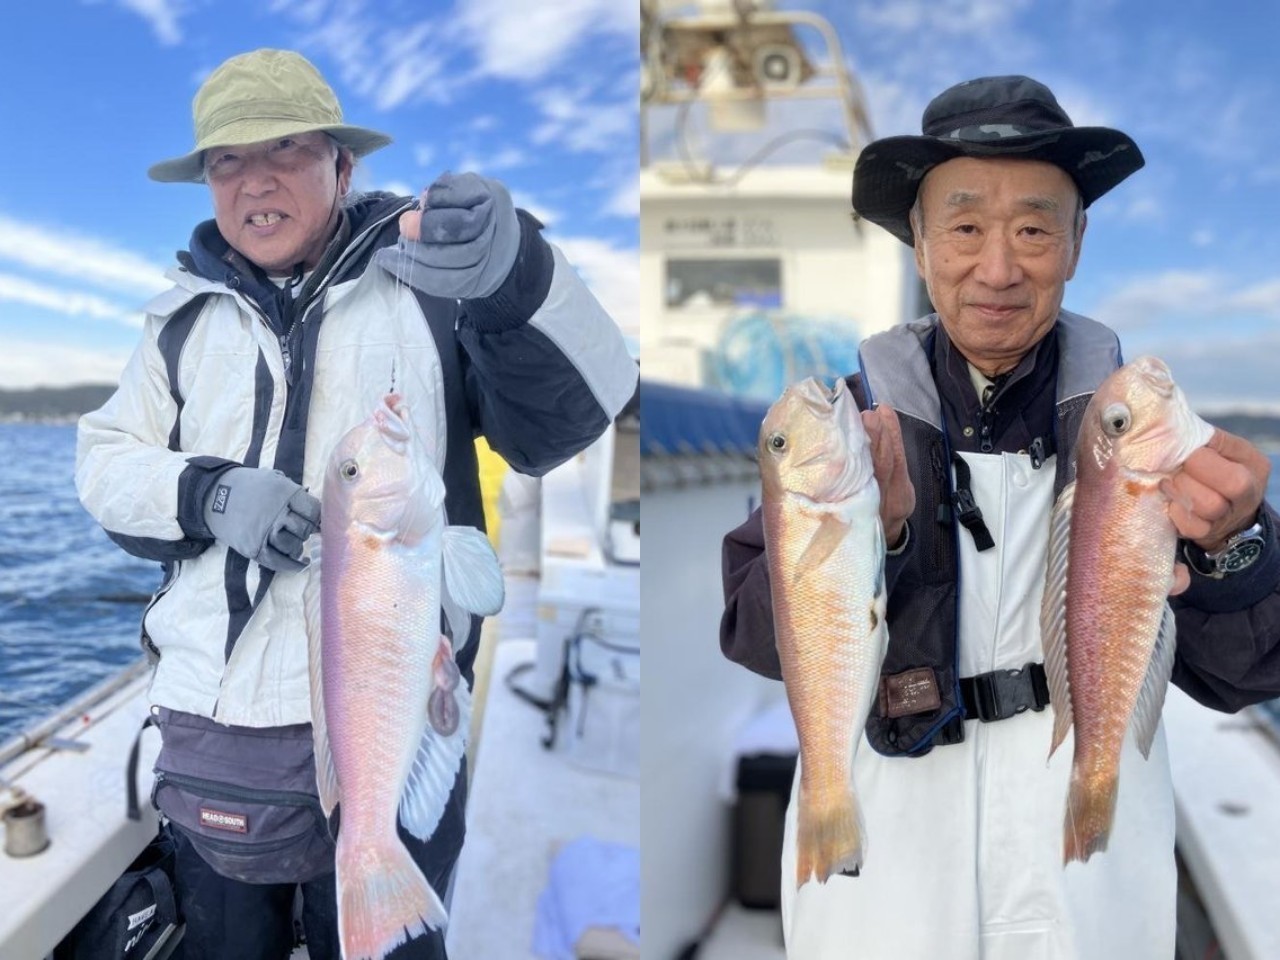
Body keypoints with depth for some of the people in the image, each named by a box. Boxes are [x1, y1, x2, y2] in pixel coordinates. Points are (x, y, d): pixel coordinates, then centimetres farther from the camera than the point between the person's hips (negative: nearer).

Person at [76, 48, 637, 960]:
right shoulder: (191, 316, 11)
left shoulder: (431, 283, -2)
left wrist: (517, 277, -36)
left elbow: (570, 415, -16)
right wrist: (208, 496, -11)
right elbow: (105, 462, 12)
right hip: (215, 715, 4)